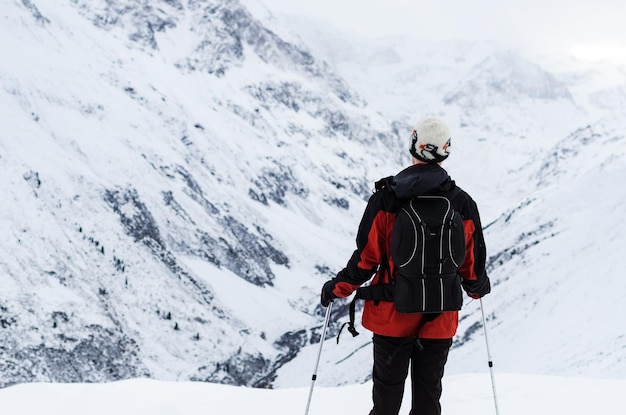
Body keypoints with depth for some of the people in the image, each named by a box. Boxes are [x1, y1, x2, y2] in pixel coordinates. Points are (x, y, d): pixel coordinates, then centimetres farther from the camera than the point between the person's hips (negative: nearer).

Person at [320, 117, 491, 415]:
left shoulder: (386, 198, -11)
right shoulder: (462, 203, -5)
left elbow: (366, 258, -9)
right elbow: (472, 265, 3)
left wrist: (338, 288, 8)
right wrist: (478, 288, 25)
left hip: (392, 315, -1)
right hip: (440, 320, 2)